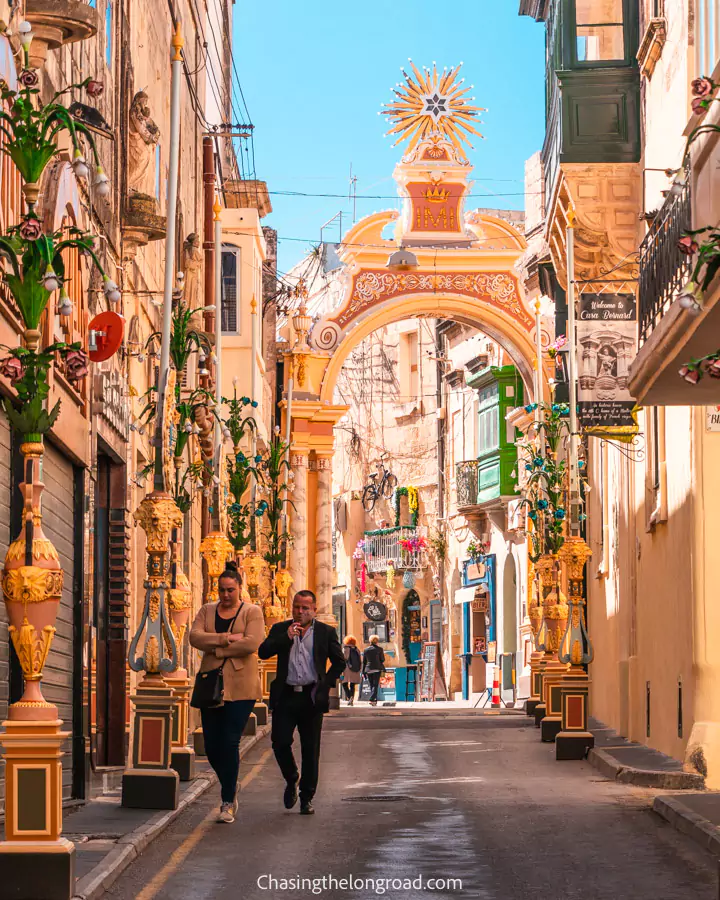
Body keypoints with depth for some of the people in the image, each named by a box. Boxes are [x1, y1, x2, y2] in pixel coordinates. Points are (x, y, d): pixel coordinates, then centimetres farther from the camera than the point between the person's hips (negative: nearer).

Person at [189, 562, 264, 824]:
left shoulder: (252, 612, 2)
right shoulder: (207, 611, 14)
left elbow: (252, 643, -13)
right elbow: (195, 637, -3)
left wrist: (216, 648, -9)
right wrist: (226, 638, -14)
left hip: (240, 686, -4)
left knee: (230, 743, -9)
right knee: (211, 745, 3)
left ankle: (228, 802, -1)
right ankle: (230, 788, 29)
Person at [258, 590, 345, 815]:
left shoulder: (326, 632, 6)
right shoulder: (280, 629, 9)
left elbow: (339, 662, 9)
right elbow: (263, 652, -2)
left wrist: (325, 685, 0)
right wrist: (286, 637, -12)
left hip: (311, 697, -1)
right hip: (285, 696, 1)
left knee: (310, 750, 1)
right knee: (280, 742, -6)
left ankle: (307, 798, 11)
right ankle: (291, 781, 22)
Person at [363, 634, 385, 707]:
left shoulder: (366, 650, 9)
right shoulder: (379, 649, -2)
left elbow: (364, 662, 11)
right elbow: (382, 660, 0)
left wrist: (363, 672, 14)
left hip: (368, 670, 3)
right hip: (377, 669, -3)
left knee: (371, 685, 12)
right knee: (375, 685, -5)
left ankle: (375, 700, 14)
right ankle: (372, 699, -21)